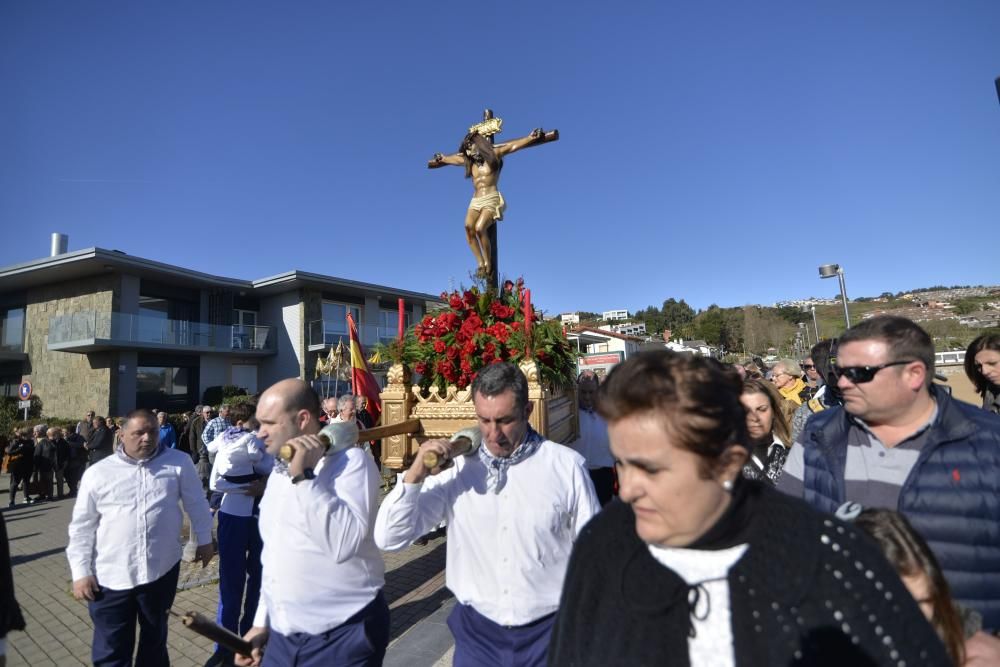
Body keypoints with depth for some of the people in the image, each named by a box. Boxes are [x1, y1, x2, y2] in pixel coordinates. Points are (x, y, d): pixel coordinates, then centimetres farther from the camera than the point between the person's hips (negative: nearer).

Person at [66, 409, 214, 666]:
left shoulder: (179, 462, -4)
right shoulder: (97, 473, -3)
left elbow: (196, 503, 6)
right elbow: (82, 527, 3)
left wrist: (204, 539, 10)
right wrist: (80, 572, 0)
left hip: (162, 569, 1)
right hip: (111, 577, 0)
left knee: (155, 638, 21)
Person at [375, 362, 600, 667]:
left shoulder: (567, 465, -12)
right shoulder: (456, 467, -8)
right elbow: (389, 539, -7)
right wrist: (415, 475, -22)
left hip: (549, 630, -1)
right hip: (476, 631, 2)